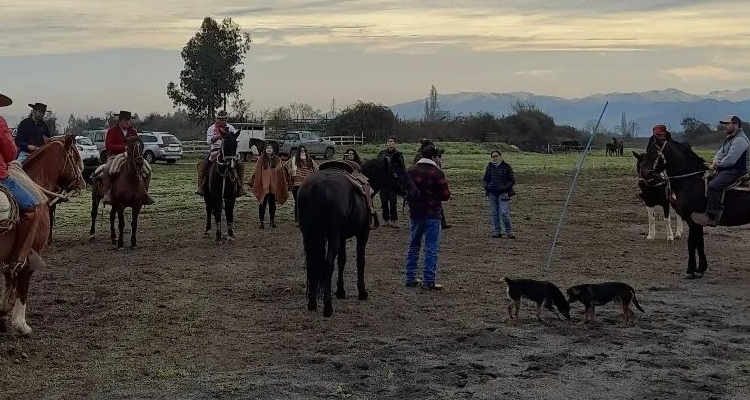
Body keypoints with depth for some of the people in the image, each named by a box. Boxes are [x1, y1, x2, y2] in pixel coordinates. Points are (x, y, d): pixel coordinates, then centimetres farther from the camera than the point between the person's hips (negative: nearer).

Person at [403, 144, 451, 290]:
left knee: (413, 246, 15)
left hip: (414, 213, 5)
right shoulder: (437, 173, -12)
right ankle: (428, 281, -2)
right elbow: (445, 195, -11)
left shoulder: (410, 171, 2)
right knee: (431, 248, 0)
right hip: (432, 214, -5)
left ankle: (410, 278, 17)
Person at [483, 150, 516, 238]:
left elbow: (512, 180, 1)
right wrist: (486, 186, 2)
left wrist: (505, 187, -12)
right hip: (492, 193, 5)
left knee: (504, 212, -11)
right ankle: (496, 231, 14)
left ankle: (509, 232, -4)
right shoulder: (489, 167, 12)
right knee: (494, 213, 6)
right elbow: (485, 179, 21)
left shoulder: (506, 167, 0)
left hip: (503, 193, -5)